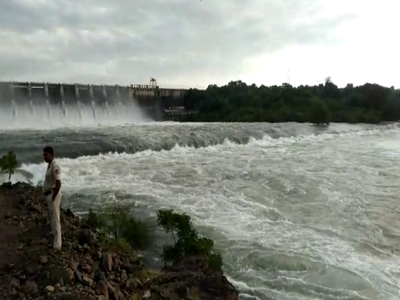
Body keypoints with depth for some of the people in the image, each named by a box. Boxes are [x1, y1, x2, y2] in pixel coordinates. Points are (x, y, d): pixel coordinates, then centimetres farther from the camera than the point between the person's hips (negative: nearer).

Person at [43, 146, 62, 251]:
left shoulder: (55, 166, -21)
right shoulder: (50, 165, 11)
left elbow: (58, 183, -28)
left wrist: (53, 198, -23)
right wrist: (50, 196, 18)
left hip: (53, 195, -10)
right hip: (49, 195, 10)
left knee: (55, 219, -3)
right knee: (53, 218, 20)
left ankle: (57, 245, 4)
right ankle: (55, 240, 34)